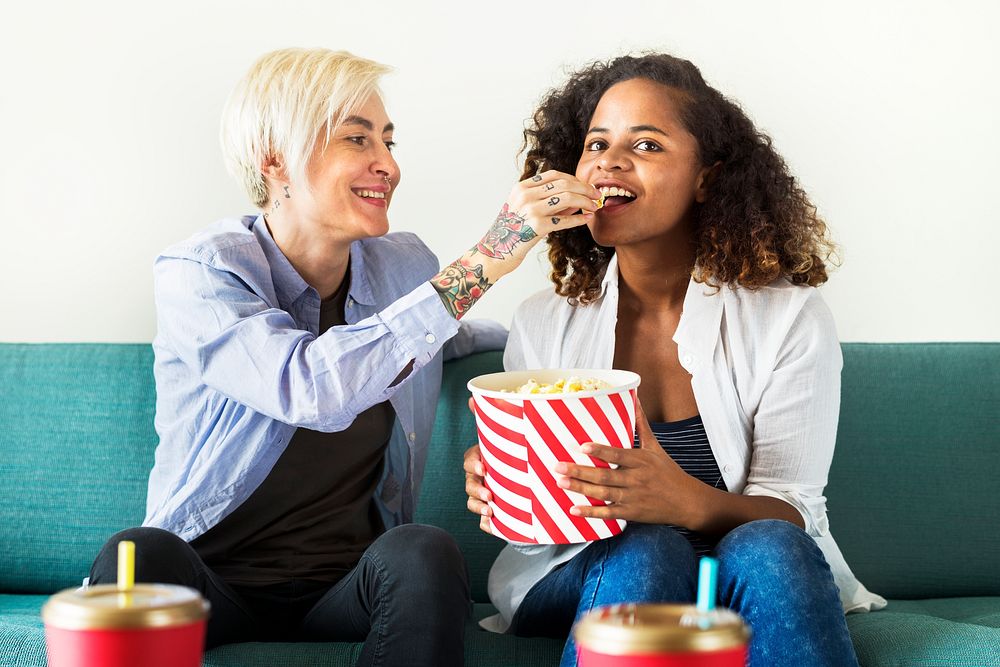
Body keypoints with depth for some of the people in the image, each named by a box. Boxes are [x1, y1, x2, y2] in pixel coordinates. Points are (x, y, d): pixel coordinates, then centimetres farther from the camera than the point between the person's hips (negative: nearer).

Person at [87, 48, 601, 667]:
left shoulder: (406, 266, 5)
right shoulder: (197, 272, -11)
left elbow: (448, 338, 30)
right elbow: (312, 388, -31)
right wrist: (486, 259, -30)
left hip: (347, 593, 4)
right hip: (213, 587, -4)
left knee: (424, 552, -29)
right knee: (143, 555, -36)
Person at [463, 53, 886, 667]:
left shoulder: (788, 317, -5)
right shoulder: (544, 324, 1)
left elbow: (787, 511, -12)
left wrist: (690, 502, -36)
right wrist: (500, 495, -23)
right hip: (583, 580, 1)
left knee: (766, 549, -34)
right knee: (643, 549, -33)